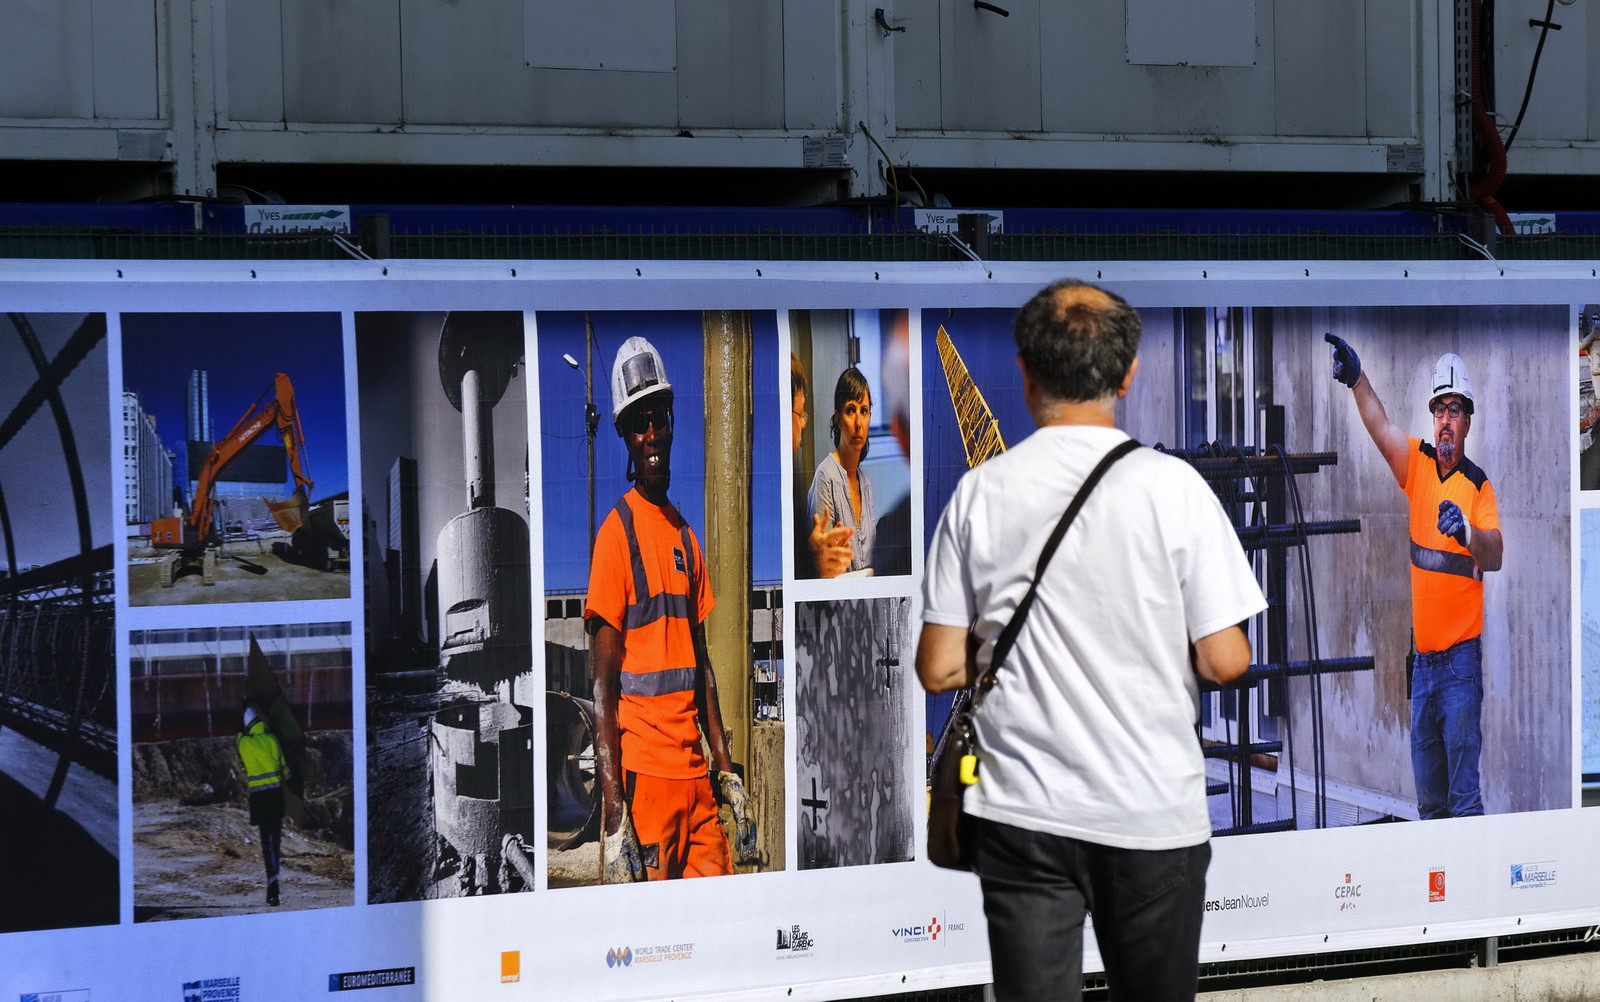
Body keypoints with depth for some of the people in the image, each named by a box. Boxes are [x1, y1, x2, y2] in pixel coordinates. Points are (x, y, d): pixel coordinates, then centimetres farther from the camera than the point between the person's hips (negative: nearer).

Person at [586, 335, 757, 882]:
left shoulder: (685, 534, 16)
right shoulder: (616, 533, -7)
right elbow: (603, 686, -11)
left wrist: (727, 773, 17)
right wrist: (613, 818, -16)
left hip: (694, 770, 7)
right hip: (643, 773, -7)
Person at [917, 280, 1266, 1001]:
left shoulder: (979, 492, -3)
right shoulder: (1171, 486, -8)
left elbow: (939, 670, -2)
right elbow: (1223, 663, -9)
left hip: (1020, 810, 1)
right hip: (1154, 810, -1)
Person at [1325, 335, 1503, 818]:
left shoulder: (1478, 484, -4)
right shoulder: (1417, 462, 7)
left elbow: (1496, 555, -16)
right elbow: (1380, 426, -9)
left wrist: (1467, 531, -36)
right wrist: (1357, 379, -26)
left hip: (1462, 656, -5)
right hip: (1423, 655, 5)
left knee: (1464, 790, -6)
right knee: (1427, 791, 12)